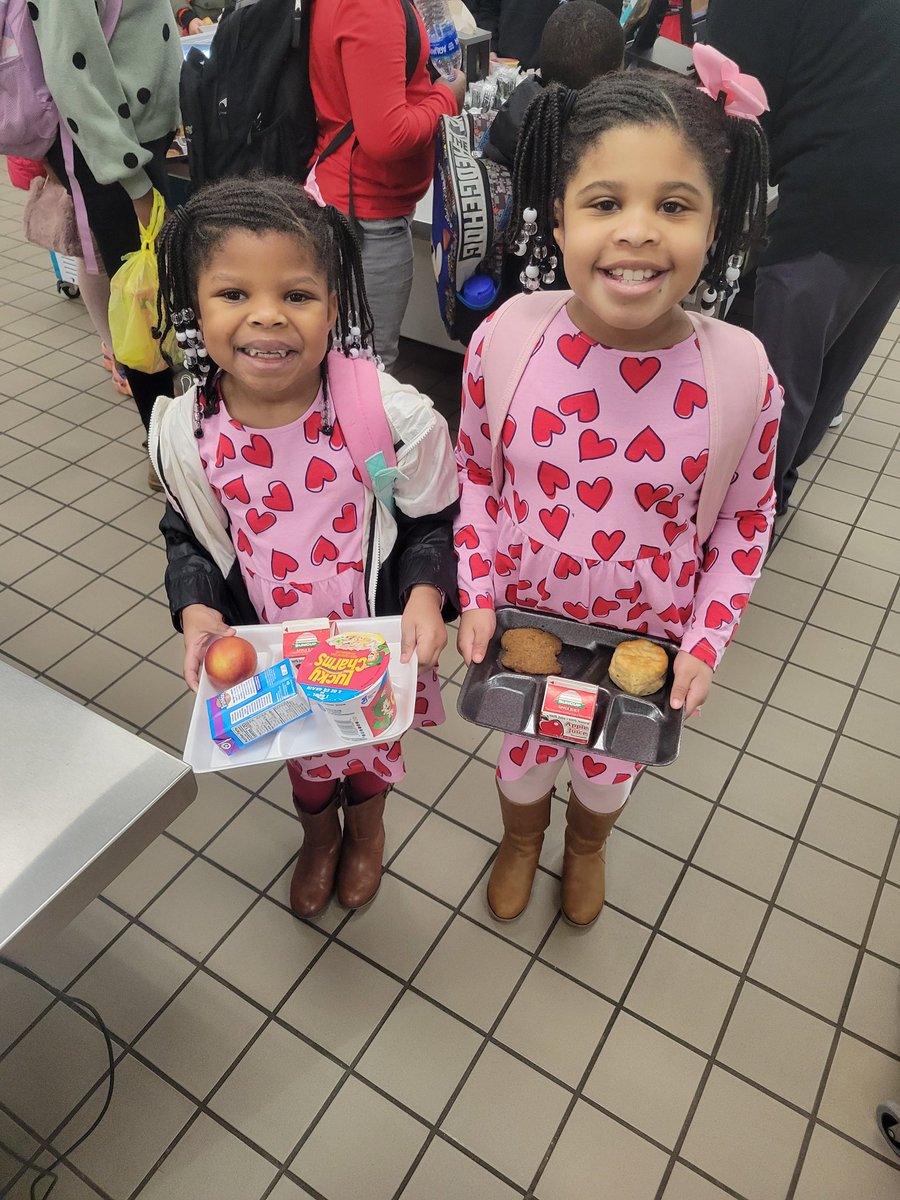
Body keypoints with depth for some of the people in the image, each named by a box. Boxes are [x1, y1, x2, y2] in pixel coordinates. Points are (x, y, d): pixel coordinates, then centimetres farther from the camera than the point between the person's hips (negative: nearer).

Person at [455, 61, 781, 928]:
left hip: (647, 637, 1)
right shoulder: (504, 341, -21)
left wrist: (705, 643, -10)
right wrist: (477, 598, -9)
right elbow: (476, 473, -5)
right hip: (523, 618, 0)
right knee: (527, 749, 26)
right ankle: (520, 838, 63)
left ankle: (586, 846, 64)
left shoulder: (741, 378, -22)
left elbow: (744, 518, -6)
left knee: (610, 765, 28)